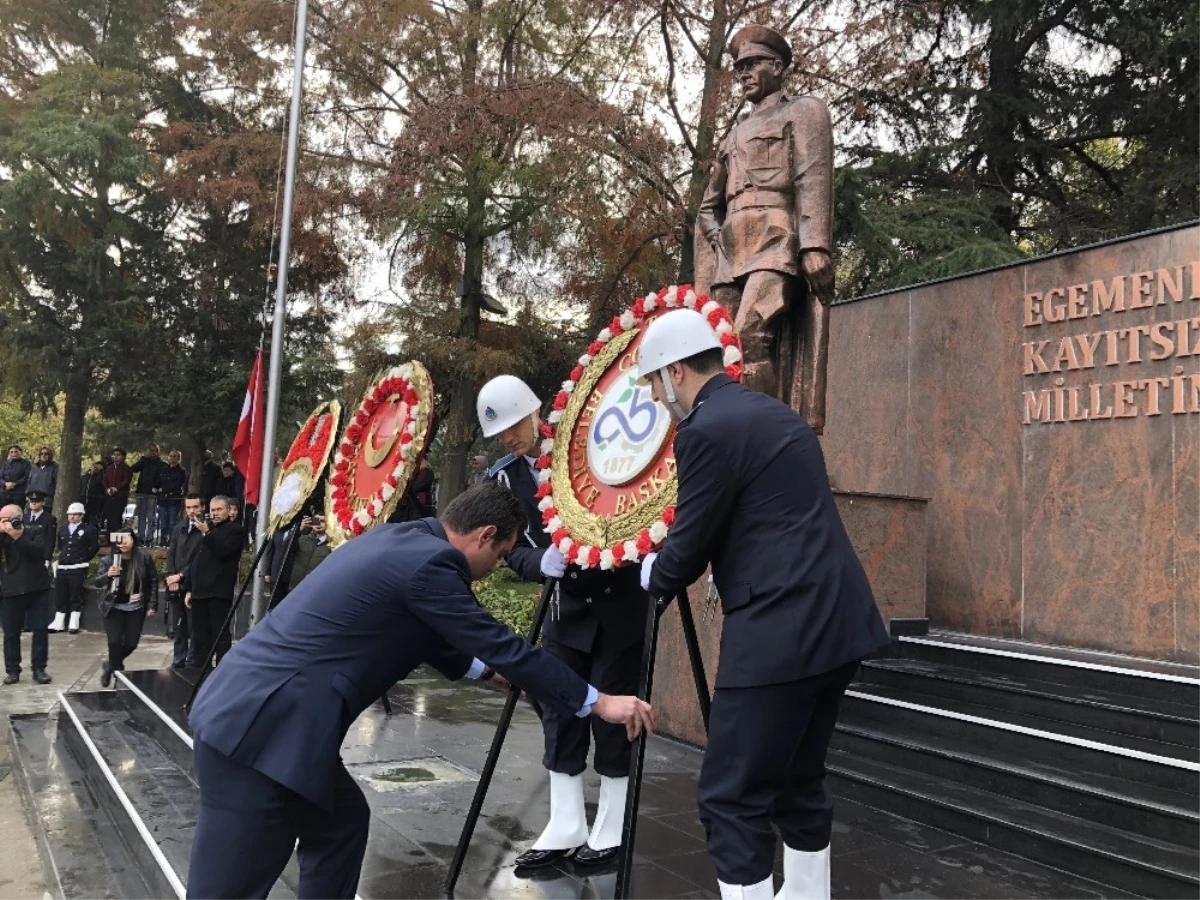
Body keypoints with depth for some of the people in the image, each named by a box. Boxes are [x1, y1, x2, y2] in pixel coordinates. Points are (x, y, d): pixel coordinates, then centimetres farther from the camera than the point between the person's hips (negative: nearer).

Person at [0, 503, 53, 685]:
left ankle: (39, 669, 7)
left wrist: (17, 537, -19)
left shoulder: (36, 531, 1)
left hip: (37, 590, -2)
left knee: (40, 630, -1)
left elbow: (39, 552, -16)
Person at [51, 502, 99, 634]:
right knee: (60, 596, 8)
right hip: (62, 568, 5)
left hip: (78, 569, -5)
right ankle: (58, 623, 15)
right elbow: (60, 546, 26)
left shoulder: (89, 529, -3)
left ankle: (73, 624, 4)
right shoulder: (62, 529, 14)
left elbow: (95, 547, 1)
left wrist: (84, 559, 2)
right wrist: (62, 557, 16)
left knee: (76, 597, -1)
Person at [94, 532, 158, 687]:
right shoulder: (109, 560, -11)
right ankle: (118, 671, 11)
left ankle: (111, 665, 31)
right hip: (114, 608, -1)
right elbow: (97, 582, -14)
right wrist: (108, 575, -37)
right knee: (115, 642, -11)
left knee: (131, 643, 2)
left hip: (136, 608, 1)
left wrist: (152, 605, -6)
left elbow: (153, 581, -4)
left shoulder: (144, 558, -12)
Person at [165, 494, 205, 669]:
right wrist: (171, 577, -3)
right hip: (176, 585, 6)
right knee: (178, 627, 12)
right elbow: (171, 553, 10)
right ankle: (178, 661, 22)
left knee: (193, 627, -2)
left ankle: (192, 663, 6)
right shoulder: (179, 527, 13)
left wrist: (181, 575, -12)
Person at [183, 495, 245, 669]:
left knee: (220, 635, -7)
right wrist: (189, 589, 19)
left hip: (219, 592, -7)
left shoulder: (235, 530, 0)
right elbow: (194, 561, 24)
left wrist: (207, 533, -19)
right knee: (201, 635, 10)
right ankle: (200, 669, 15)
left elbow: (222, 551, -17)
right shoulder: (207, 528, 22)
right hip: (200, 591, 7)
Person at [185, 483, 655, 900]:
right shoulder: (429, 564, -14)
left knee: (342, 821, 20)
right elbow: (504, 646, -11)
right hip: (260, 724, -10)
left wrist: (481, 671, 37)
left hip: (251, 709, 10)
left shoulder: (398, 538, 13)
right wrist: (598, 702, -2)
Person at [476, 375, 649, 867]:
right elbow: (512, 547, -3)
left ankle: (611, 831, 18)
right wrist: (541, 561, -24)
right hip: (567, 606, 5)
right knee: (559, 714, 7)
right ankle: (565, 827, 21)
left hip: (619, 601, -4)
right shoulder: (503, 479, 0)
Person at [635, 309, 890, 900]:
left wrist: (650, 573, 13)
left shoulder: (706, 430, -11)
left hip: (780, 632, -10)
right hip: (834, 622, 10)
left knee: (731, 797, 0)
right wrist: (687, 564, 28)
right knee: (797, 781, 22)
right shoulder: (774, 414, 17)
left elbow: (686, 551, -8)